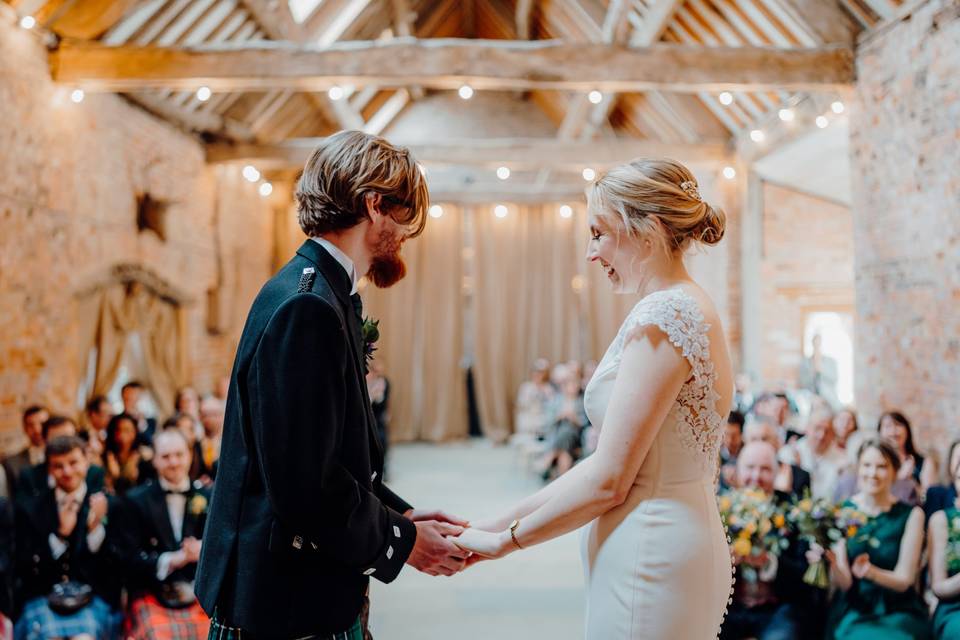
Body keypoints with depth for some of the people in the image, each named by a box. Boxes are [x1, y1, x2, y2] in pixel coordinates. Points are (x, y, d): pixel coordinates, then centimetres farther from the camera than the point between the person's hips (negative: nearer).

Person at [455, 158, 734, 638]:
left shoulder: (660, 317, -18)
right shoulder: (689, 308, 11)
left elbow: (608, 481, -19)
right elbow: (608, 461, 10)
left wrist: (505, 539, -7)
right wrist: (502, 521, 8)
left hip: (647, 558, -9)